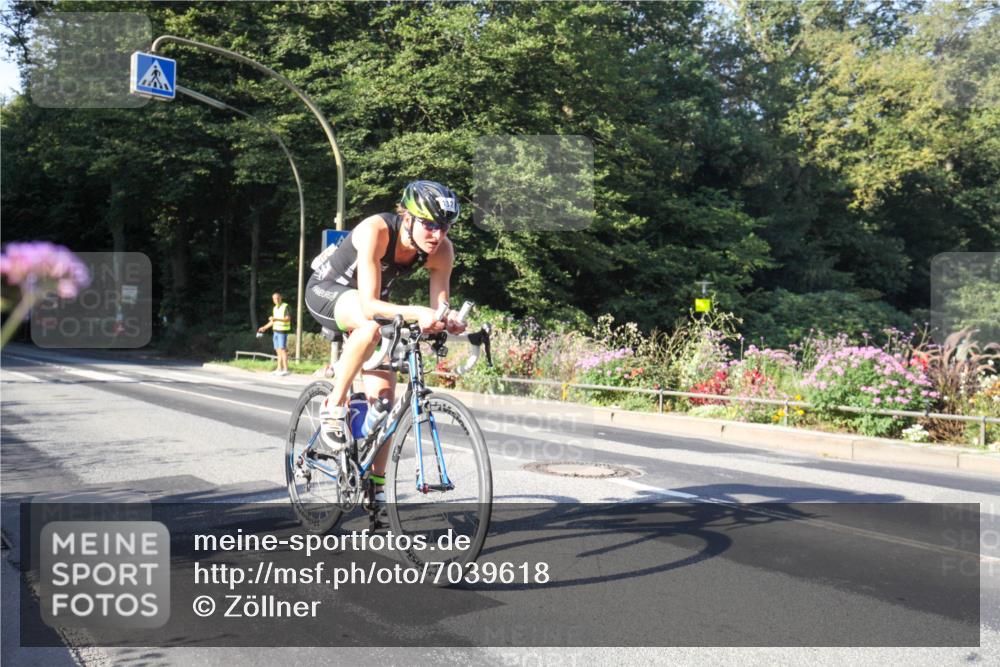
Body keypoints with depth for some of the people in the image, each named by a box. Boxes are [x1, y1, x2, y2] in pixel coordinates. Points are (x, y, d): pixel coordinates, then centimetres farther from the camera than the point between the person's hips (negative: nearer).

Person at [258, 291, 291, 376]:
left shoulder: (285, 306, -10)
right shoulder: (275, 308, 14)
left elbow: (288, 319, -19)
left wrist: (276, 319, -28)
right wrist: (264, 327, 14)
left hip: (283, 331, -8)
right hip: (276, 331, 8)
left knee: (282, 350, -12)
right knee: (278, 351, 6)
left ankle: (285, 369, -12)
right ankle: (279, 369, 8)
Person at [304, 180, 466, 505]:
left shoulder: (442, 250, -22)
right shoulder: (376, 231, -36)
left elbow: (439, 306, -21)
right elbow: (369, 304, -43)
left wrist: (449, 320, -44)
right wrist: (414, 313, -58)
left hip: (370, 301, 5)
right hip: (327, 290, -5)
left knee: (384, 395, -5)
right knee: (372, 326, -39)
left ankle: (375, 487, 11)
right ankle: (334, 407, -19)